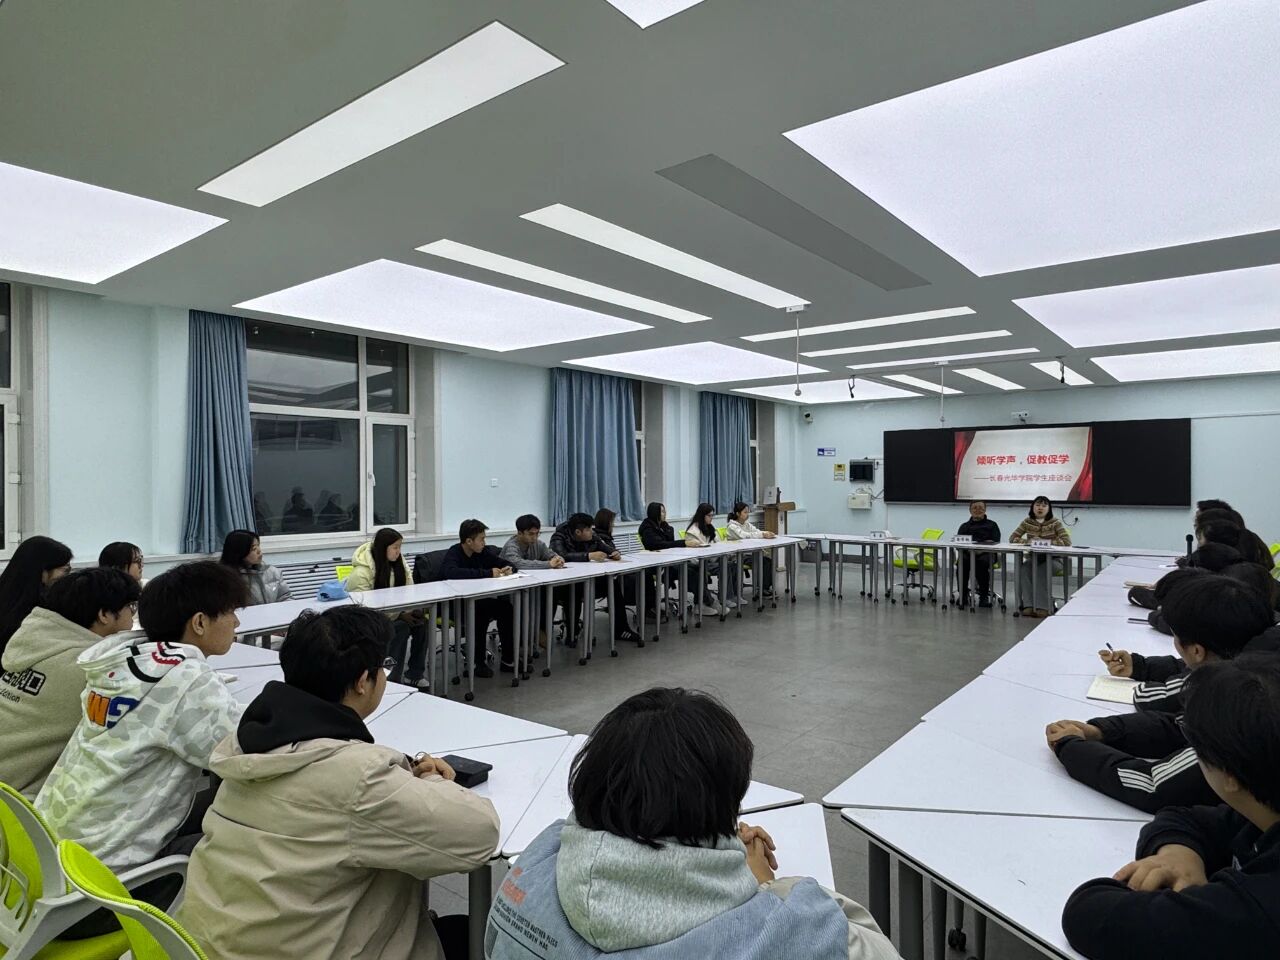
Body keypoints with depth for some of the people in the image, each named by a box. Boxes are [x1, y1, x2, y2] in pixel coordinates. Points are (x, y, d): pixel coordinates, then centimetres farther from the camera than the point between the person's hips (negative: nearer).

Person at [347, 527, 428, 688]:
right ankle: (393, 680, -20)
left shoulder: (397, 562, -3)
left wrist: (411, 610, -21)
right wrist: (400, 615, -29)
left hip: (392, 613, 6)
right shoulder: (361, 572, -23)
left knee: (421, 623, -21)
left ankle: (414, 675, -9)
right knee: (401, 628, -32)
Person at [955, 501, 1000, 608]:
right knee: (962, 561, -33)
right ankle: (963, 594, -21)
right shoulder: (964, 526, 25)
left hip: (986, 553, -2)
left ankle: (984, 595, -21)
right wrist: (969, 549, -13)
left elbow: (995, 542, 2)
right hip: (967, 552, 2)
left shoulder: (992, 525, 19)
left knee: (982, 562, -36)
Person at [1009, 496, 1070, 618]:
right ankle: (1028, 605, -33)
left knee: (1043, 570, -35)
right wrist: (1029, 541, -16)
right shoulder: (1027, 522, 4)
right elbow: (1012, 539, 2)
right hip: (1032, 559, 2)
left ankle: (1044, 606, -30)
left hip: (1052, 559, -2)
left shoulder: (1055, 523, -5)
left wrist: (1045, 542, -21)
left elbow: (1067, 541, -15)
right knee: (1024, 569, -30)